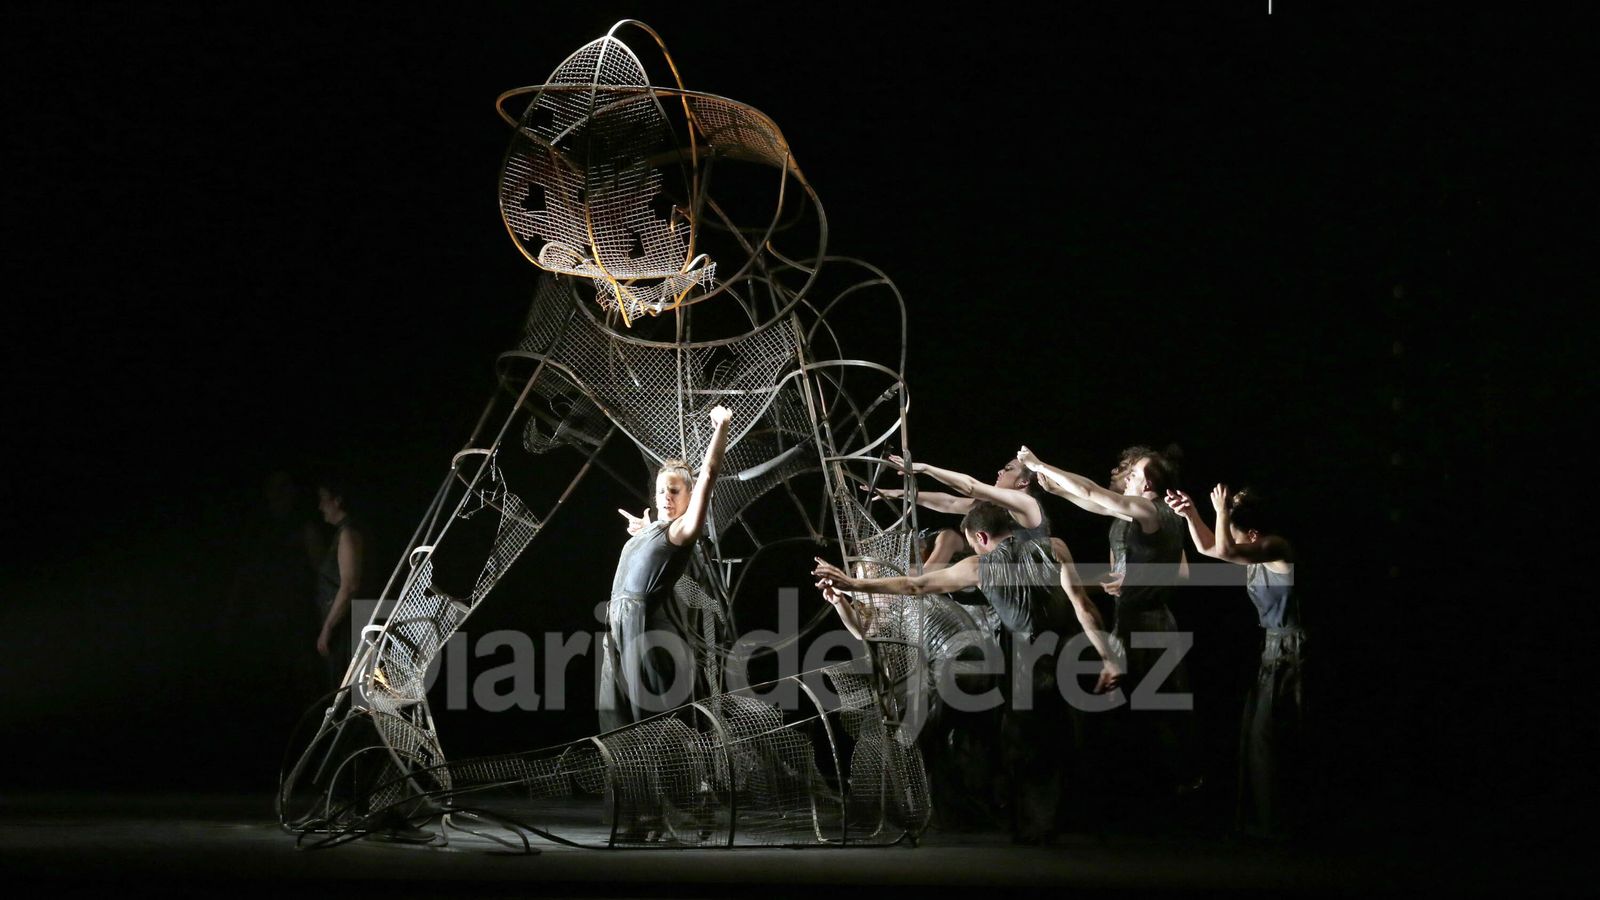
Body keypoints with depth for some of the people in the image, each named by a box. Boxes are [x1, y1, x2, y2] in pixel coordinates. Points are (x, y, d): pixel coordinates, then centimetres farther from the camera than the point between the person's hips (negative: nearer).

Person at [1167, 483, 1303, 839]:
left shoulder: (1276, 547, -18)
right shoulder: (1256, 554, 9)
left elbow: (1223, 551, -31)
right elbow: (1208, 547, 17)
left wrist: (1222, 510, -18)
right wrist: (1191, 514, 1)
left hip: (1290, 650, -10)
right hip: (1273, 648, 10)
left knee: (1271, 736, -5)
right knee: (1258, 734, 15)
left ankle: (1277, 823, 4)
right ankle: (1262, 818, 24)